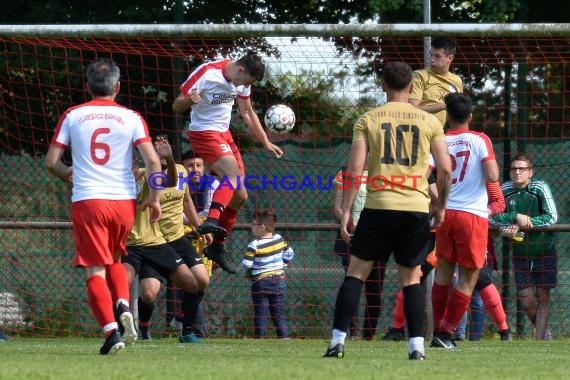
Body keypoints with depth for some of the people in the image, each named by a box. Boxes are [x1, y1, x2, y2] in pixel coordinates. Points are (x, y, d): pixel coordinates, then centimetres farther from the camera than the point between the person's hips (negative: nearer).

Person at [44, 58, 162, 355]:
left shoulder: (72, 116, 3)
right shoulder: (131, 118, 2)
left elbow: (51, 162, 4)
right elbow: (152, 160, -7)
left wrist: (68, 174, 25)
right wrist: (153, 197, 4)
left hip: (87, 202, -2)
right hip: (124, 201, 2)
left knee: (95, 271, 0)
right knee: (114, 260, 25)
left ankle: (111, 331, -17)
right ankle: (123, 307, -1)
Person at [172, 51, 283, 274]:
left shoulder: (241, 81, 3)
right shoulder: (206, 74, -19)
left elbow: (247, 113, 18)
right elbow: (176, 107, -18)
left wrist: (266, 143, 16)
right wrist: (189, 100, -40)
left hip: (224, 133, 8)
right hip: (203, 132, -8)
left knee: (240, 197, 7)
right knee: (233, 173, -32)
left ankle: (217, 247, 19)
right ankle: (211, 221, -49)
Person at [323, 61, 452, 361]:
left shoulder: (368, 120, 3)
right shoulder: (429, 122, 6)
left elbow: (355, 169, -4)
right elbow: (445, 168, 2)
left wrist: (346, 211, 0)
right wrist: (440, 206, 16)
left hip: (378, 206, -1)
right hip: (417, 207, 1)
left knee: (356, 272, 6)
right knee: (411, 278, 13)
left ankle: (338, 341, -2)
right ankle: (417, 345, 5)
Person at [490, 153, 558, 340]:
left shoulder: (540, 187, -14)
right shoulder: (505, 190, -6)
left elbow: (552, 217, -20)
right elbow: (492, 218, -10)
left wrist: (521, 225, -26)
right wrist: (516, 217, -25)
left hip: (544, 251, -2)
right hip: (520, 253, 2)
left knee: (542, 296, -2)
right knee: (526, 299, 0)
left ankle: (540, 338, 3)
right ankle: (544, 331, 24)